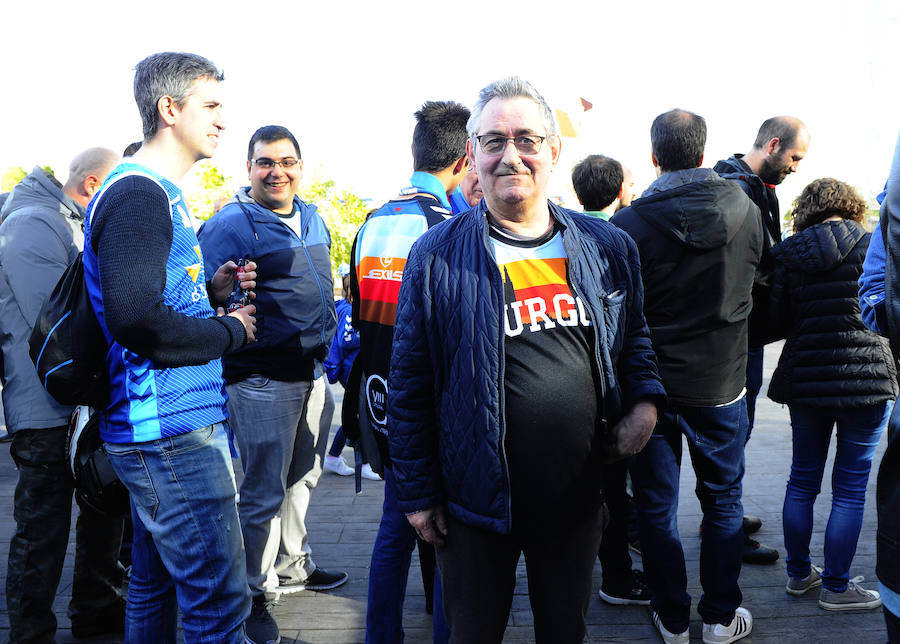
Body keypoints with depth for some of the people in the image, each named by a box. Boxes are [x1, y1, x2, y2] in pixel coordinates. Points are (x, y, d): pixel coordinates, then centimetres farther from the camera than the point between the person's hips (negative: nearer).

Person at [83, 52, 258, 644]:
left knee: (156, 585, 20)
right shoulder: (139, 194, -15)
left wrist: (211, 290, 7)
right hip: (174, 431, -11)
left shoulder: (159, 193, 17)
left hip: (163, 430, 11)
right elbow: (135, 320, -26)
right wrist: (229, 332, -12)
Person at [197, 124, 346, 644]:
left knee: (303, 478, 21)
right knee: (264, 492, 2)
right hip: (263, 380, -8)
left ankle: (293, 566, 39)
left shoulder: (313, 218, 11)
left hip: (313, 373, 8)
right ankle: (256, 593, 18)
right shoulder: (230, 225, -13)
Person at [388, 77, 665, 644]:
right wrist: (418, 493, -2)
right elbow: (410, 385, -4)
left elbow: (634, 338, 17)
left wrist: (645, 400, -3)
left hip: (578, 501, 3)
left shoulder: (608, 247, 2)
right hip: (477, 502, -2)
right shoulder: (438, 257, -8)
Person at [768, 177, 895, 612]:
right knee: (850, 487, 6)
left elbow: (777, 320, 1)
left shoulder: (786, 253, 0)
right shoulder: (873, 246, -7)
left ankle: (798, 574, 27)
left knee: (802, 480, 16)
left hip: (805, 380, 3)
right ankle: (835, 587, 15)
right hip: (867, 379, -3)